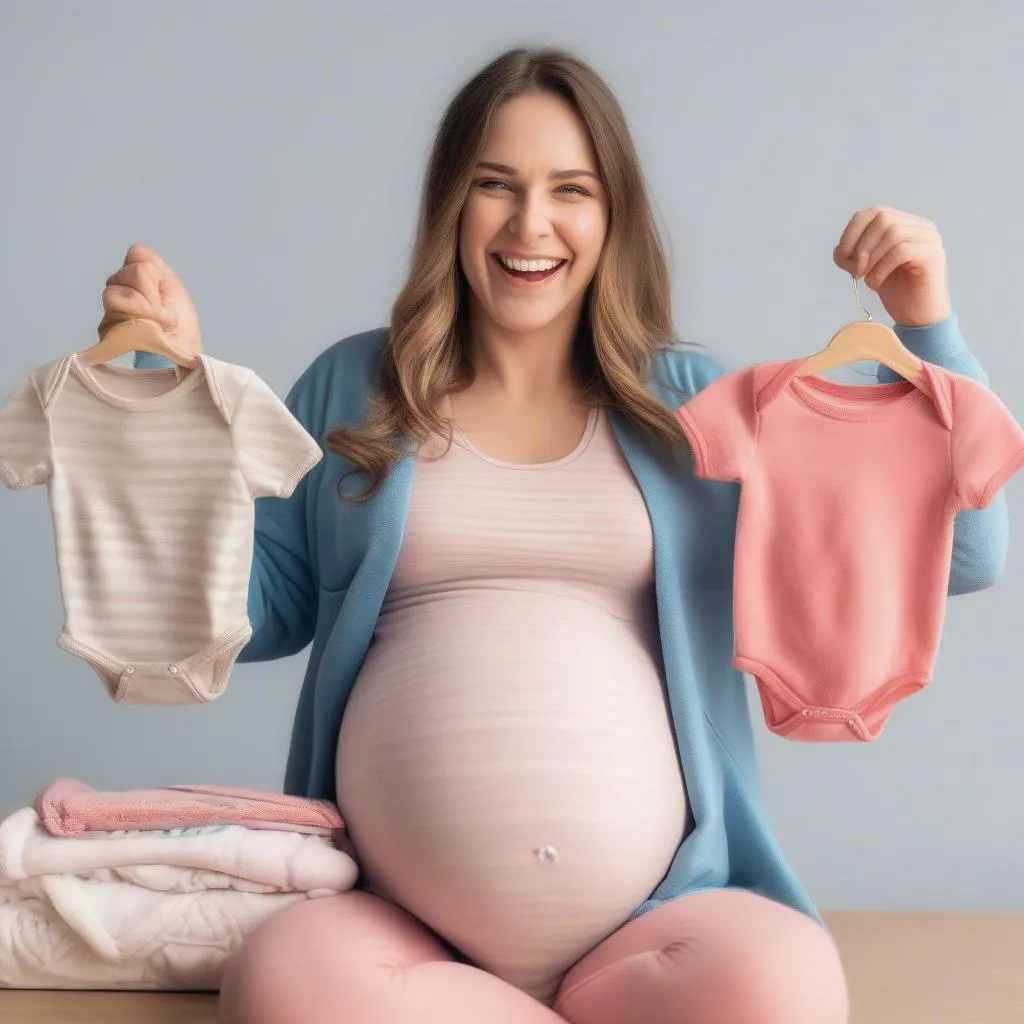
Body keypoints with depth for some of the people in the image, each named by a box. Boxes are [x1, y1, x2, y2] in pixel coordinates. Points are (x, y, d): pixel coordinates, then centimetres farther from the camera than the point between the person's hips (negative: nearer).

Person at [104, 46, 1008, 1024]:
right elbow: (249, 611, 11)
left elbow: (957, 557, 8)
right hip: (395, 922, 0)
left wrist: (927, 326, -3)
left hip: (654, 921, 1)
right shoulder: (352, 389, 13)